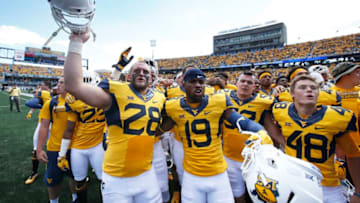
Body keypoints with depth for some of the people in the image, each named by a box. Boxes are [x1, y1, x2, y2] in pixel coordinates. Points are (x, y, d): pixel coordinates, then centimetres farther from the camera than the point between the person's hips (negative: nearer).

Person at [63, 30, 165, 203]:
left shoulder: (159, 98, 4)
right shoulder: (116, 92, -11)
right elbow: (73, 85, -24)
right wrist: (76, 43, -23)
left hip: (147, 175, 4)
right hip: (116, 179, -4)